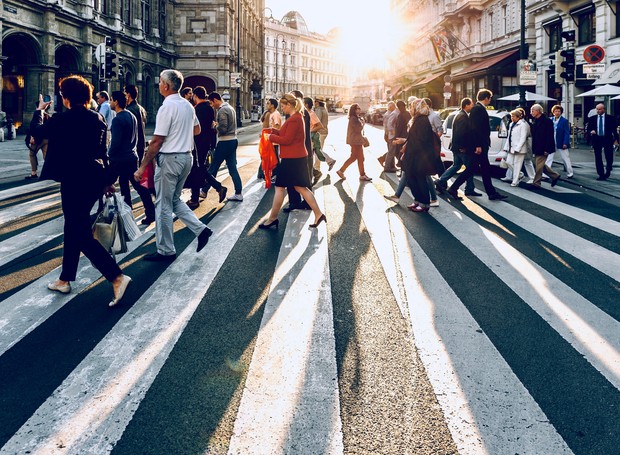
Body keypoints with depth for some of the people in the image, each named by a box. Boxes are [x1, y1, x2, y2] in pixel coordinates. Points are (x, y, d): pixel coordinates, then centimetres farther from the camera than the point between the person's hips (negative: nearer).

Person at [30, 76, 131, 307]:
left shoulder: (62, 119, -12)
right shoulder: (98, 118, 5)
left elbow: (37, 132, 5)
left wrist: (39, 110, 23)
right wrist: (106, 180, 21)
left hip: (74, 180, -7)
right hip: (95, 177, 8)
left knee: (82, 234, -4)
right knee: (73, 227, 19)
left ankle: (117, 277, -16)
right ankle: (65, 279, 30)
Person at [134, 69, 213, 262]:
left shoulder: (167, 107, -16)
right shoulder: (187, 105, 8)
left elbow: (157, 141, -19)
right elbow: (197, 129, 24)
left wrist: (142, 167, -14)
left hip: (169, 159, -8)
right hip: (186, 156, 8)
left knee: (164, 205, 2)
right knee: (174, 199, 22)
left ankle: (166, 251, 9)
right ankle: (200, 229, 10)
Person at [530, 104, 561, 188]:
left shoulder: (547, 121, -14)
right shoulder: (535, 122, 13)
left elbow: (549, 136, -18)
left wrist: (547, 149, -22)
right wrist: (533, 149, 16)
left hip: (543, 149, -9)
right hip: (537, 148, 9)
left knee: (539, 165, -5)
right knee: (541, 165, 14)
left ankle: (536, 183, 2)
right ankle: (555, 176, 27)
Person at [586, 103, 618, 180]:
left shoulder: (610, 118, 0)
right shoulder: (592, 118, 5)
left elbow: (614, 129, 2)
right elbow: (588, 129, 7)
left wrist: (616, 139, -3)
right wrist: (591, 132, -15)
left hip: (608, 140, -2)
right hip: (597, 140, 2)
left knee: (609, 158, 2)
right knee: (598, 158, 2)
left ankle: (608, 172, 26)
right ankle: (601, 174, 9)